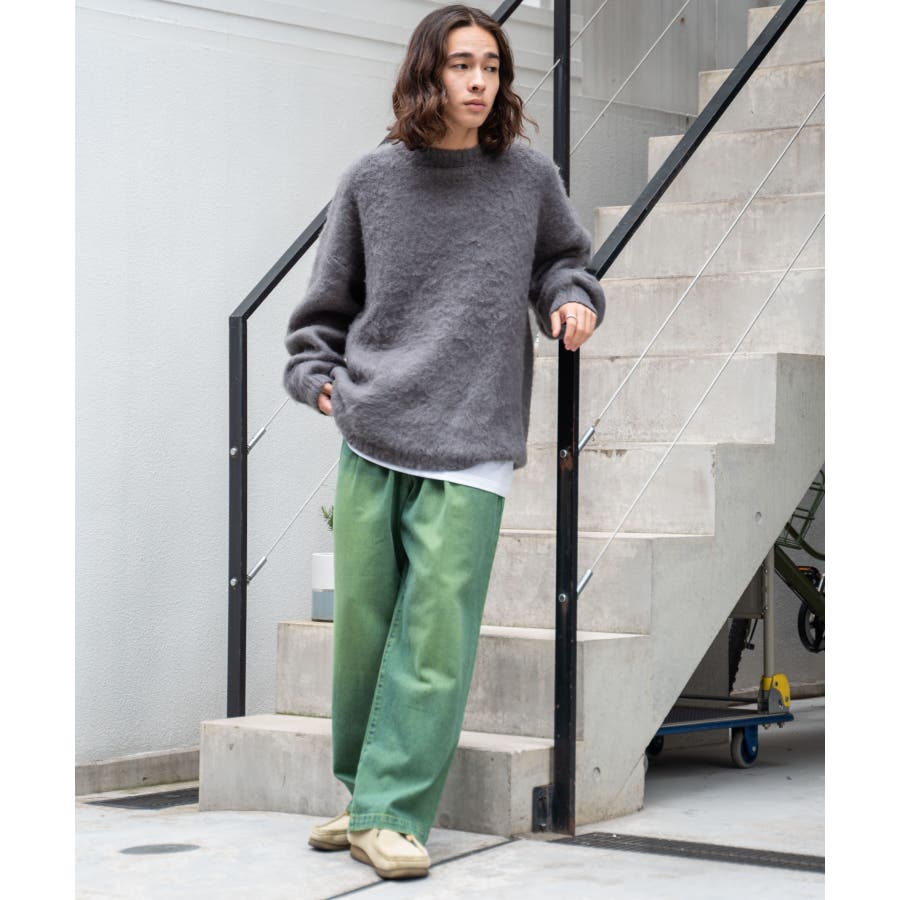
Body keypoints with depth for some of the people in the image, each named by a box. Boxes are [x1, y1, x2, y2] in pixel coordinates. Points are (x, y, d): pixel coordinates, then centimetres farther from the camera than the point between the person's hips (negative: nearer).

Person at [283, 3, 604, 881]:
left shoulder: (528, 177, 6)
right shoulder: (371, 181, 6)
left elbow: (563, 256, 22)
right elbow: (328, 300, 16)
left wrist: (572, 297, 2)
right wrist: (316, 373, 4)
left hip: (470, 446, -1)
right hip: (371, 440, 1)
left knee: (434, 636, -8)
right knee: (363, 627, 5)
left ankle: (391, 812, -2)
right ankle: (362, 792, 22)